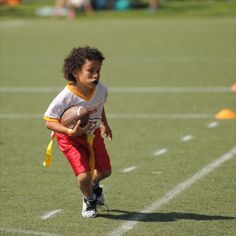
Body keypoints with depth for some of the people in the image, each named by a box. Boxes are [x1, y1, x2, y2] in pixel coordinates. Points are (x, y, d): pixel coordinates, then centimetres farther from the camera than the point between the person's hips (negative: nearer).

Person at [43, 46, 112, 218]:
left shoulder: (101, 89, -19)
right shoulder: (66, 97, -35)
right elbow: (49, 121, -28)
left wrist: (105, 124, 8)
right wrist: (70, 132, -40)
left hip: (93, 134, 5)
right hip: (71, 138, -5)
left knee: (105, 171, 14)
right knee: (84, 176, -16)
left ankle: (94, 185, 52)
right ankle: (89, 200, 21)